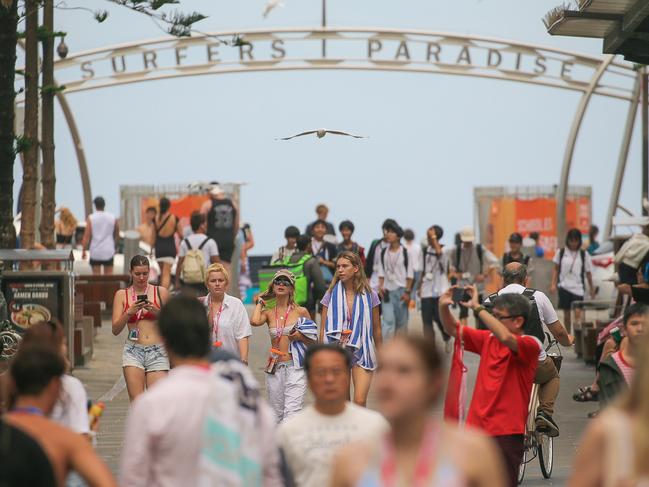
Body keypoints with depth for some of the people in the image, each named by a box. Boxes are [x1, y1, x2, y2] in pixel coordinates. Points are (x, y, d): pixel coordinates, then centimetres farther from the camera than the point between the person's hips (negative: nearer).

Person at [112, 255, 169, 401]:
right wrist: (129, 312, -11)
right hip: (133, 351, 0)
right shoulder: (121, 295, 9)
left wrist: (157, 313, -7)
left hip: (157, 352, 0)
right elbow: (115, 330, 4)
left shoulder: (161, 292, 8)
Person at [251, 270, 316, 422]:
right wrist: (260, 302, 3)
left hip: (295, 367, -3)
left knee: (291, 412, -14)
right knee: (277, 414, 10)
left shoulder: (300, 311, 3)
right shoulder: (268, 313, 8)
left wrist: (300, 336, -11)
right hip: (274, 368, 3)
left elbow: (314, 340, 10)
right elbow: (254, 321, -15)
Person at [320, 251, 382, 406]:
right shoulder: (331, 295, 2)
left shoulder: (369, 296, 1)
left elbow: (376, 329, 9)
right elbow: (323, 328, 5)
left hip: (361, 352, -1)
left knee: (360, 401, -16)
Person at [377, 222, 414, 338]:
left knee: (402, 322, 6)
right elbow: (381, 272, 10)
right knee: (388, 320, -10)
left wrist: (407, 291, -7)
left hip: (401, 290, -1)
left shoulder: (405, 252, -2)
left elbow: (410, 274, -2)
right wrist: (381, 286, -4)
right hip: (388, 291, 1)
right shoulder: (383, 253, 7)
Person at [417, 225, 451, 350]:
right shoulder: (426, 250, 11)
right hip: (427, 291, 5)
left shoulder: (443, 251, -8)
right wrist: (419, 287, 16)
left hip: (440, 291, -5)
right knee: (426, 320, -1)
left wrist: (433, 237, -28)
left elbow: (438, 252, -35)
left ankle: (447, 339, 27)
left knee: (439, 318, -1)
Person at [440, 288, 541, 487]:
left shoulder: (529, 345, -9)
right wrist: (444, 307, -7)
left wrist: (477, 308, -27)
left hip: (506, 433, -7)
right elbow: (454, 330, 13)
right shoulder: (488, 339, 10)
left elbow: (506, 338, -30)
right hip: (477, 427, 7)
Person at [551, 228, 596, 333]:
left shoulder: (584, 254, 1)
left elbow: (588, 272, 6)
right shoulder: (561, 252, 2)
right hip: (564, 286, 1)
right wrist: (553, 284, 2)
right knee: (566, 314, 8)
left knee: (577, 312, -15)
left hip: (578, 288, -1)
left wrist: (592, 288, 9)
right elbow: (556, 269, 10)